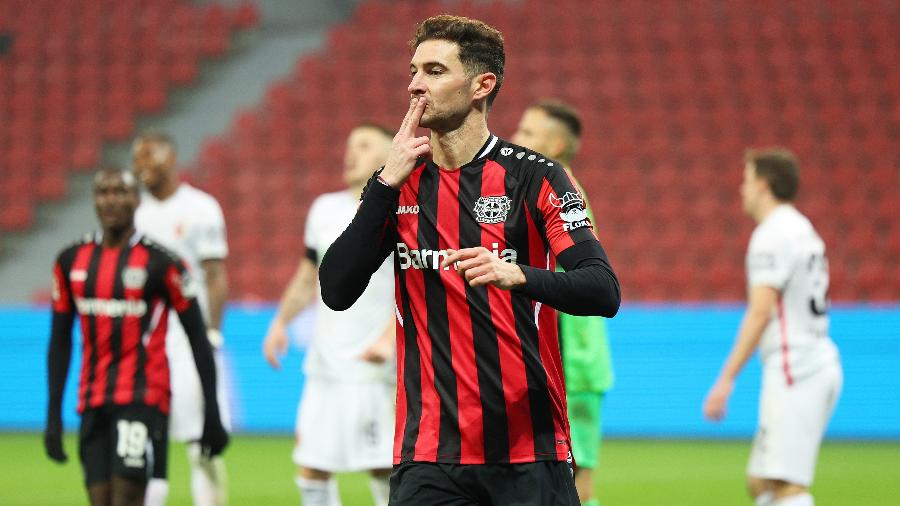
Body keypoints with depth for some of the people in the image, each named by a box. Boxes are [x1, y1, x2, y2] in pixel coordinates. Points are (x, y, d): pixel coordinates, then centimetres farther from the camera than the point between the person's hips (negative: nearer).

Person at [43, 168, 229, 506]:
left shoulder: (160, 262, -6)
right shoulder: (72, 262, 9)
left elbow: (198, 339, -2)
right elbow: (60, 340, 15)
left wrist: (212, 414, -3)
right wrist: (53, 415, 12)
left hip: (143, 398, -5)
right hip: (93, 401, 5)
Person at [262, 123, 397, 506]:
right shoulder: (325, 209, 15)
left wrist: (389, 338, -26)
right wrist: (281, 322, 14)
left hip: (373, 368, -6)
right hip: (324, 365, 6)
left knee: (383, 468, -5)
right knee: (311, 467, 2)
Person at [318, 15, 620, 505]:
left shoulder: (534, 177, -1)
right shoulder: (399, 185, 9)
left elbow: (604, 292, -12)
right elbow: (336, 292, -2)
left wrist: (519, 275, -30)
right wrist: (386, 184, -9)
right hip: (428, 453, 2)